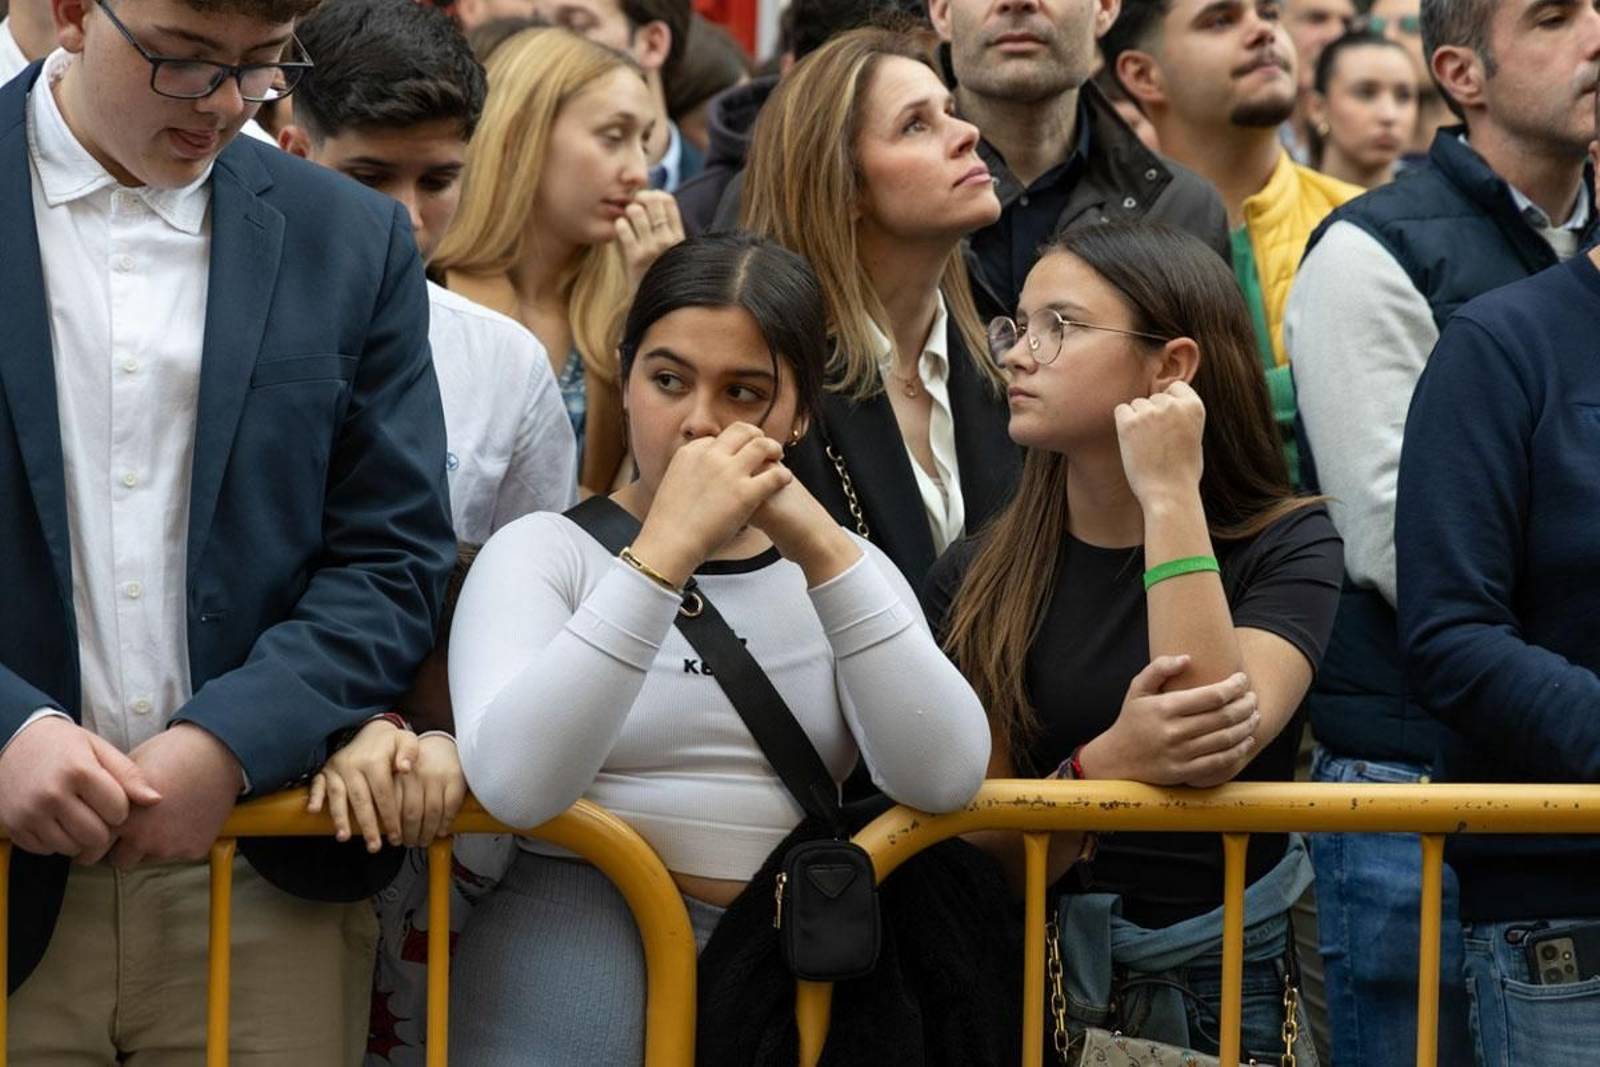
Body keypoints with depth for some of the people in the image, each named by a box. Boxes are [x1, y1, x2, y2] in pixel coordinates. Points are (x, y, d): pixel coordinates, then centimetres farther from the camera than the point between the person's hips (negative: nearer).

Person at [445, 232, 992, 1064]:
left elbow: (944, 777, -5)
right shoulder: (543, 552, 3)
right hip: (584, 954, -4)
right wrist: (667, 549, -20)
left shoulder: (840, 570, 13)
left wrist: (824, 551, -13)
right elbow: (513, 782, -16)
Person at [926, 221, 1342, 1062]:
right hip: (1031, 983, 1)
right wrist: (1105, 764, -20)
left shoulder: (1287, 545, 0)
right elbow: (974, 857, 0)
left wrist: (1170, 496, -15)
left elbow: (1218, 745, -18)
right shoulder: (974, 581, 6)